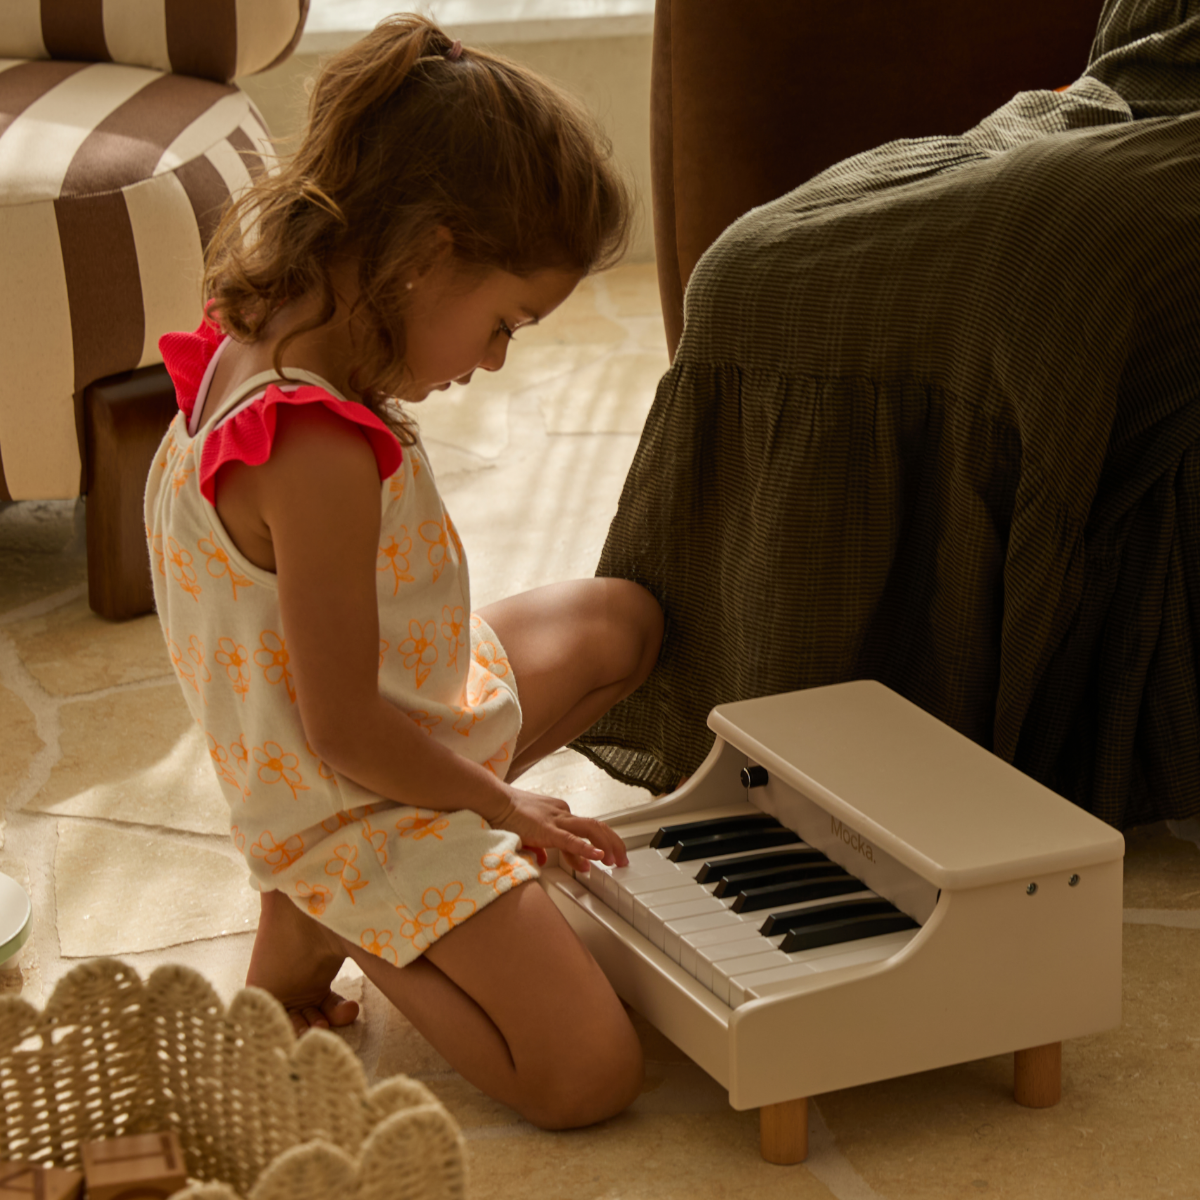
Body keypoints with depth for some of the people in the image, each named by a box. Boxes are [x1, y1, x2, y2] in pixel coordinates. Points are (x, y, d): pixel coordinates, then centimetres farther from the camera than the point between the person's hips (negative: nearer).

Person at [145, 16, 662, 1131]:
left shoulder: (255, 343, -7)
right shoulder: (323, 453, -35)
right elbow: (346, 729, -27)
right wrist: (502, 801, -14)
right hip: (359, 808, -9)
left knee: (617, 620, 26)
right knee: (587, 1072, -16)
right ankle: (322, 931, 2)